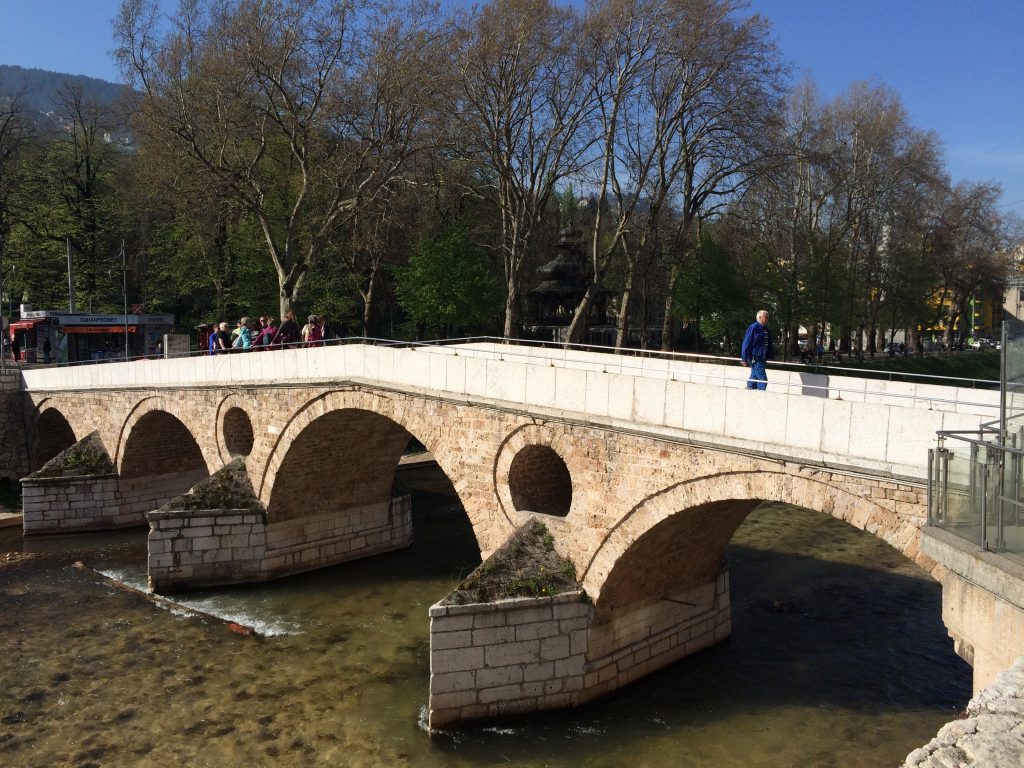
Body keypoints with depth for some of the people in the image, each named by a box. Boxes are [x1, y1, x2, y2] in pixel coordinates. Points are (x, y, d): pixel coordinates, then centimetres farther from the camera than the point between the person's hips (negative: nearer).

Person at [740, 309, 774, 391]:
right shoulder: (753, 327, -12)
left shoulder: (766, 329, 13)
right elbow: (746, 343, -13)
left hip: (762, 358, 8)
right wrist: (744, 358, -14)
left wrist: (771, 356, 15)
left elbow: (769, 344, 21)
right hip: (755, 358, -8)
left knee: (754, 378, 15)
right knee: (762, 379, -11)